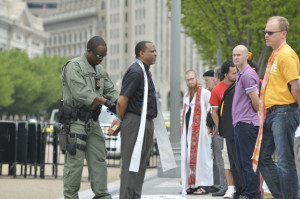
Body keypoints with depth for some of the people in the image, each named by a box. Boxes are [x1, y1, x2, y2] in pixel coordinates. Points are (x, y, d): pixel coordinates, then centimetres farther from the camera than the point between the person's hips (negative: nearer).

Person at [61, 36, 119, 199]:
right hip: (75, 121, -8)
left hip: (92, 121, 8)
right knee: (75, 161, -7)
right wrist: (106, 102, -24)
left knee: (98, 159, 5)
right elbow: (82, 94, -22)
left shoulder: (99, 70, 14)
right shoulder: (74, 67, -12)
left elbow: (111, 91, 14)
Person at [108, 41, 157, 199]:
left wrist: (120, 121, 12)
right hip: (135, 122, -10)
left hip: (146, 123, 10)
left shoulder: (145, 71, 18)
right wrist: (120, 121, -5)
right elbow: (122, 100, -18)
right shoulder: (135, 72, -15)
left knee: (141, 165, 11)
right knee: (131, 165, -7)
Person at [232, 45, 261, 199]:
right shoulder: (241, 75, 20)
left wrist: (258, 115, 2)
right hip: (240, 124, 11)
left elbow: (256, 101, -15)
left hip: (247, 123, -11)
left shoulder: (248, 75, -12)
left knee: (248, 161, -9)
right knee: (242, 161, 12)